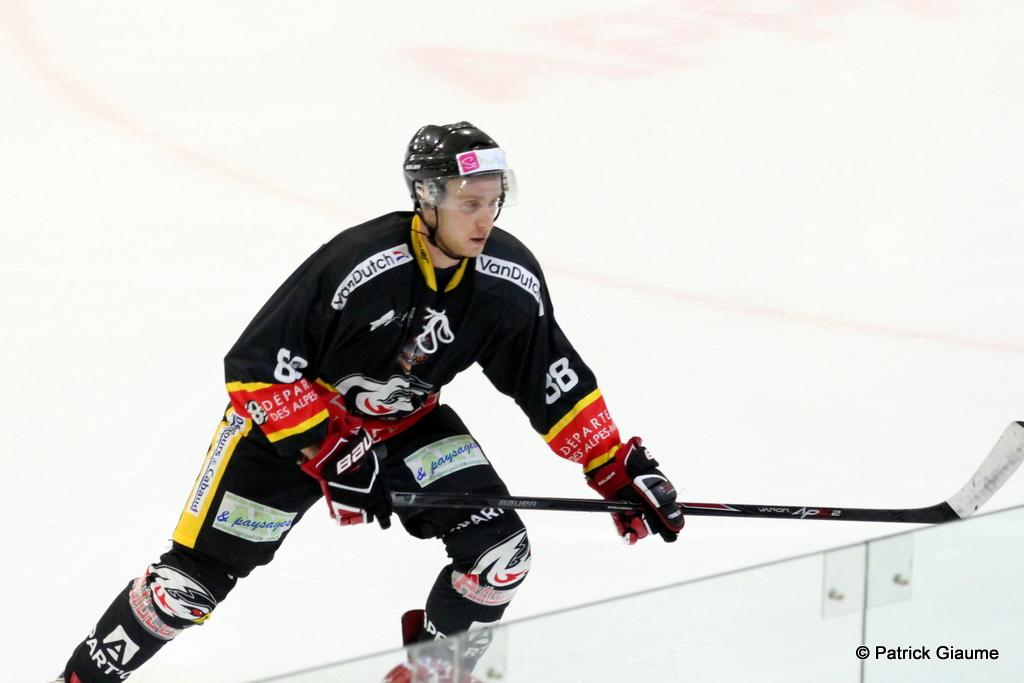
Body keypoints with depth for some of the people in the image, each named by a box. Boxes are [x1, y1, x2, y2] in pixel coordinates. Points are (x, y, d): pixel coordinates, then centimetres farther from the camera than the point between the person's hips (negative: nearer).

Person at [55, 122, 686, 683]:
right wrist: (328, 454, -30)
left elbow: (556, 383, -4)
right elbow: (256, 369, -29)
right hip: (288, 418, -5)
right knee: (195, 580, -7)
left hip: (407, 422, 5)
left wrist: (621, 469, -8)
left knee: (499, 551, -12)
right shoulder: (355, 266, -34)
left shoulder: (510, 280, -18)